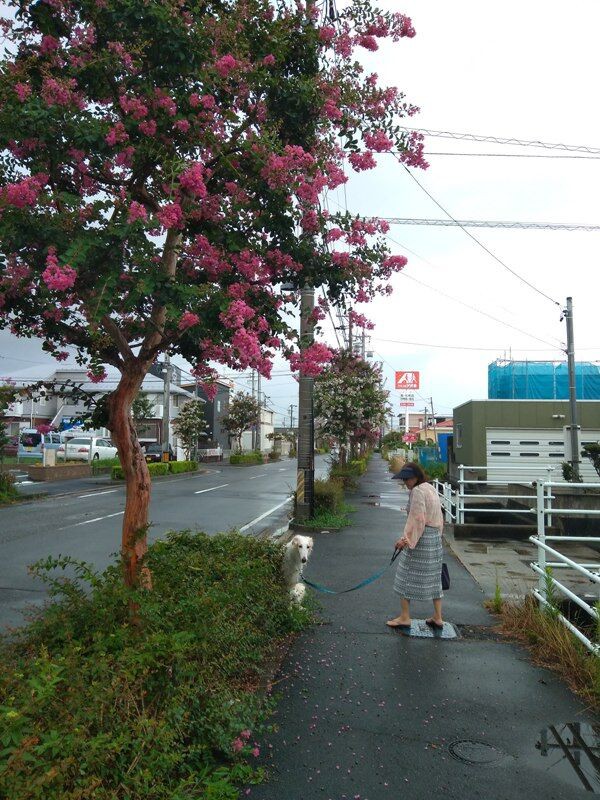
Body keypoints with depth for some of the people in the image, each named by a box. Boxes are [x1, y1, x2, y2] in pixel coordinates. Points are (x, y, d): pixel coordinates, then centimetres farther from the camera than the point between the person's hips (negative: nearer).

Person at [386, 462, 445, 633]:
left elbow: (417, 519, -21)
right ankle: (437, 618, 20)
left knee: (408, 576, 1)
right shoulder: (431, 488, 12)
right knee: (433, 576, 14)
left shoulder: (417, 491, -17)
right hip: (435, 537, 9)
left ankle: (405, 618, 8)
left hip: (420, 538, -9)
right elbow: (438, 517, 16)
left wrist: (405, 539, -20)